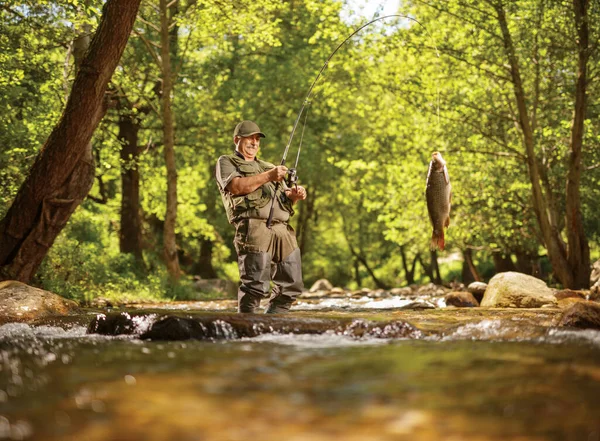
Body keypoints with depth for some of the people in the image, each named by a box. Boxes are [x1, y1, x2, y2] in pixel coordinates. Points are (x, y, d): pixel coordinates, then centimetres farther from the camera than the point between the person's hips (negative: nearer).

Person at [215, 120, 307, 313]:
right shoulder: (226, 162, 14)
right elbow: (236, 186, -7)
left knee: (292, 285, 5)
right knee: (256, 285, -15)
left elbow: (284, 198, 26)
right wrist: (268, 176, -13)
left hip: (283, 230, 7)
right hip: (254, 227, -6)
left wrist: (294, 195, 2)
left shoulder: (268, 167, 32)